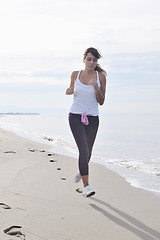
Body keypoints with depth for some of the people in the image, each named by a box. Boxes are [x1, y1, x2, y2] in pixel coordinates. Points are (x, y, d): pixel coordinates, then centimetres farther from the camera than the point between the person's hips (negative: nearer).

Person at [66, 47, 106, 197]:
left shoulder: (100, 76, 1)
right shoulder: (75, 74, 3)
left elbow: (101, 101, 1)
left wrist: (96, 87, -16)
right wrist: (69, 91, -3)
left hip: (92, 118, 1)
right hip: (76, 116, -1)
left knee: (87, 152, 10)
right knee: (84, 150, -17)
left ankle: (82, 170, 46)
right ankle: (86, 186, -9)